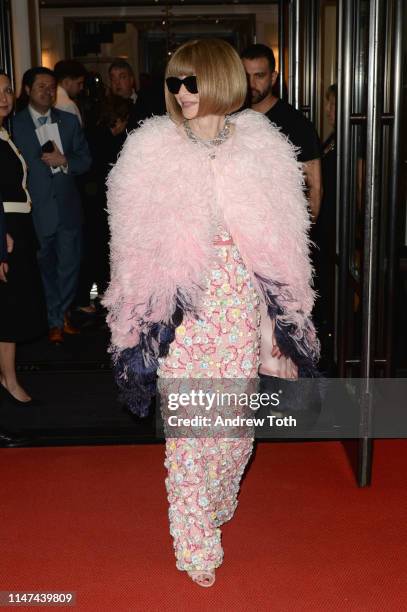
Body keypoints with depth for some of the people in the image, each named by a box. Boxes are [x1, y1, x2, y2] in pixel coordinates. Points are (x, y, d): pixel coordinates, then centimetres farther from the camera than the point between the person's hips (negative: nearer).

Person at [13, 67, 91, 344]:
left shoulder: (69, 121, 6)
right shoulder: (15, 124, -4)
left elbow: (85, 160, 5)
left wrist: (64, 161, -14)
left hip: (67, 207, 3)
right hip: (35, 210, -3)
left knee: (70, 265, 11)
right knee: (45, 268, 8)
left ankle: (62, 314, 31)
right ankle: (55, 321, 23)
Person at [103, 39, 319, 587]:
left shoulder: (260, 149, 1)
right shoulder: (152, 150, -2)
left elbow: (279, 249, 3)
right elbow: (138, 246, 1)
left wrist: (277, 326, 1)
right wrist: (142, 319, 0)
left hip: (240, 305, 2)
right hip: (179, 310, -1)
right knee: (185, 428, 3)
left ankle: (215, 506, 41)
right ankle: (197, 548, 21)